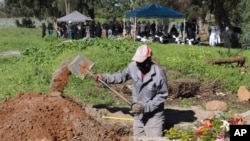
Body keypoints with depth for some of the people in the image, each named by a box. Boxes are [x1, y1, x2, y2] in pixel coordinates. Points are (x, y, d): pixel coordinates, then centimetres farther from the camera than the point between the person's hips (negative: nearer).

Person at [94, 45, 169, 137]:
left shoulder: (159, 73, -22)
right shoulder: (133, 66, -10)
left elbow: (162, 95, -14)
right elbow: (121, 76, 9)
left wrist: (145, 107, -20)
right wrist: (104, 77, 1)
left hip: (154, 115, -5)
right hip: (138, 115, 5)